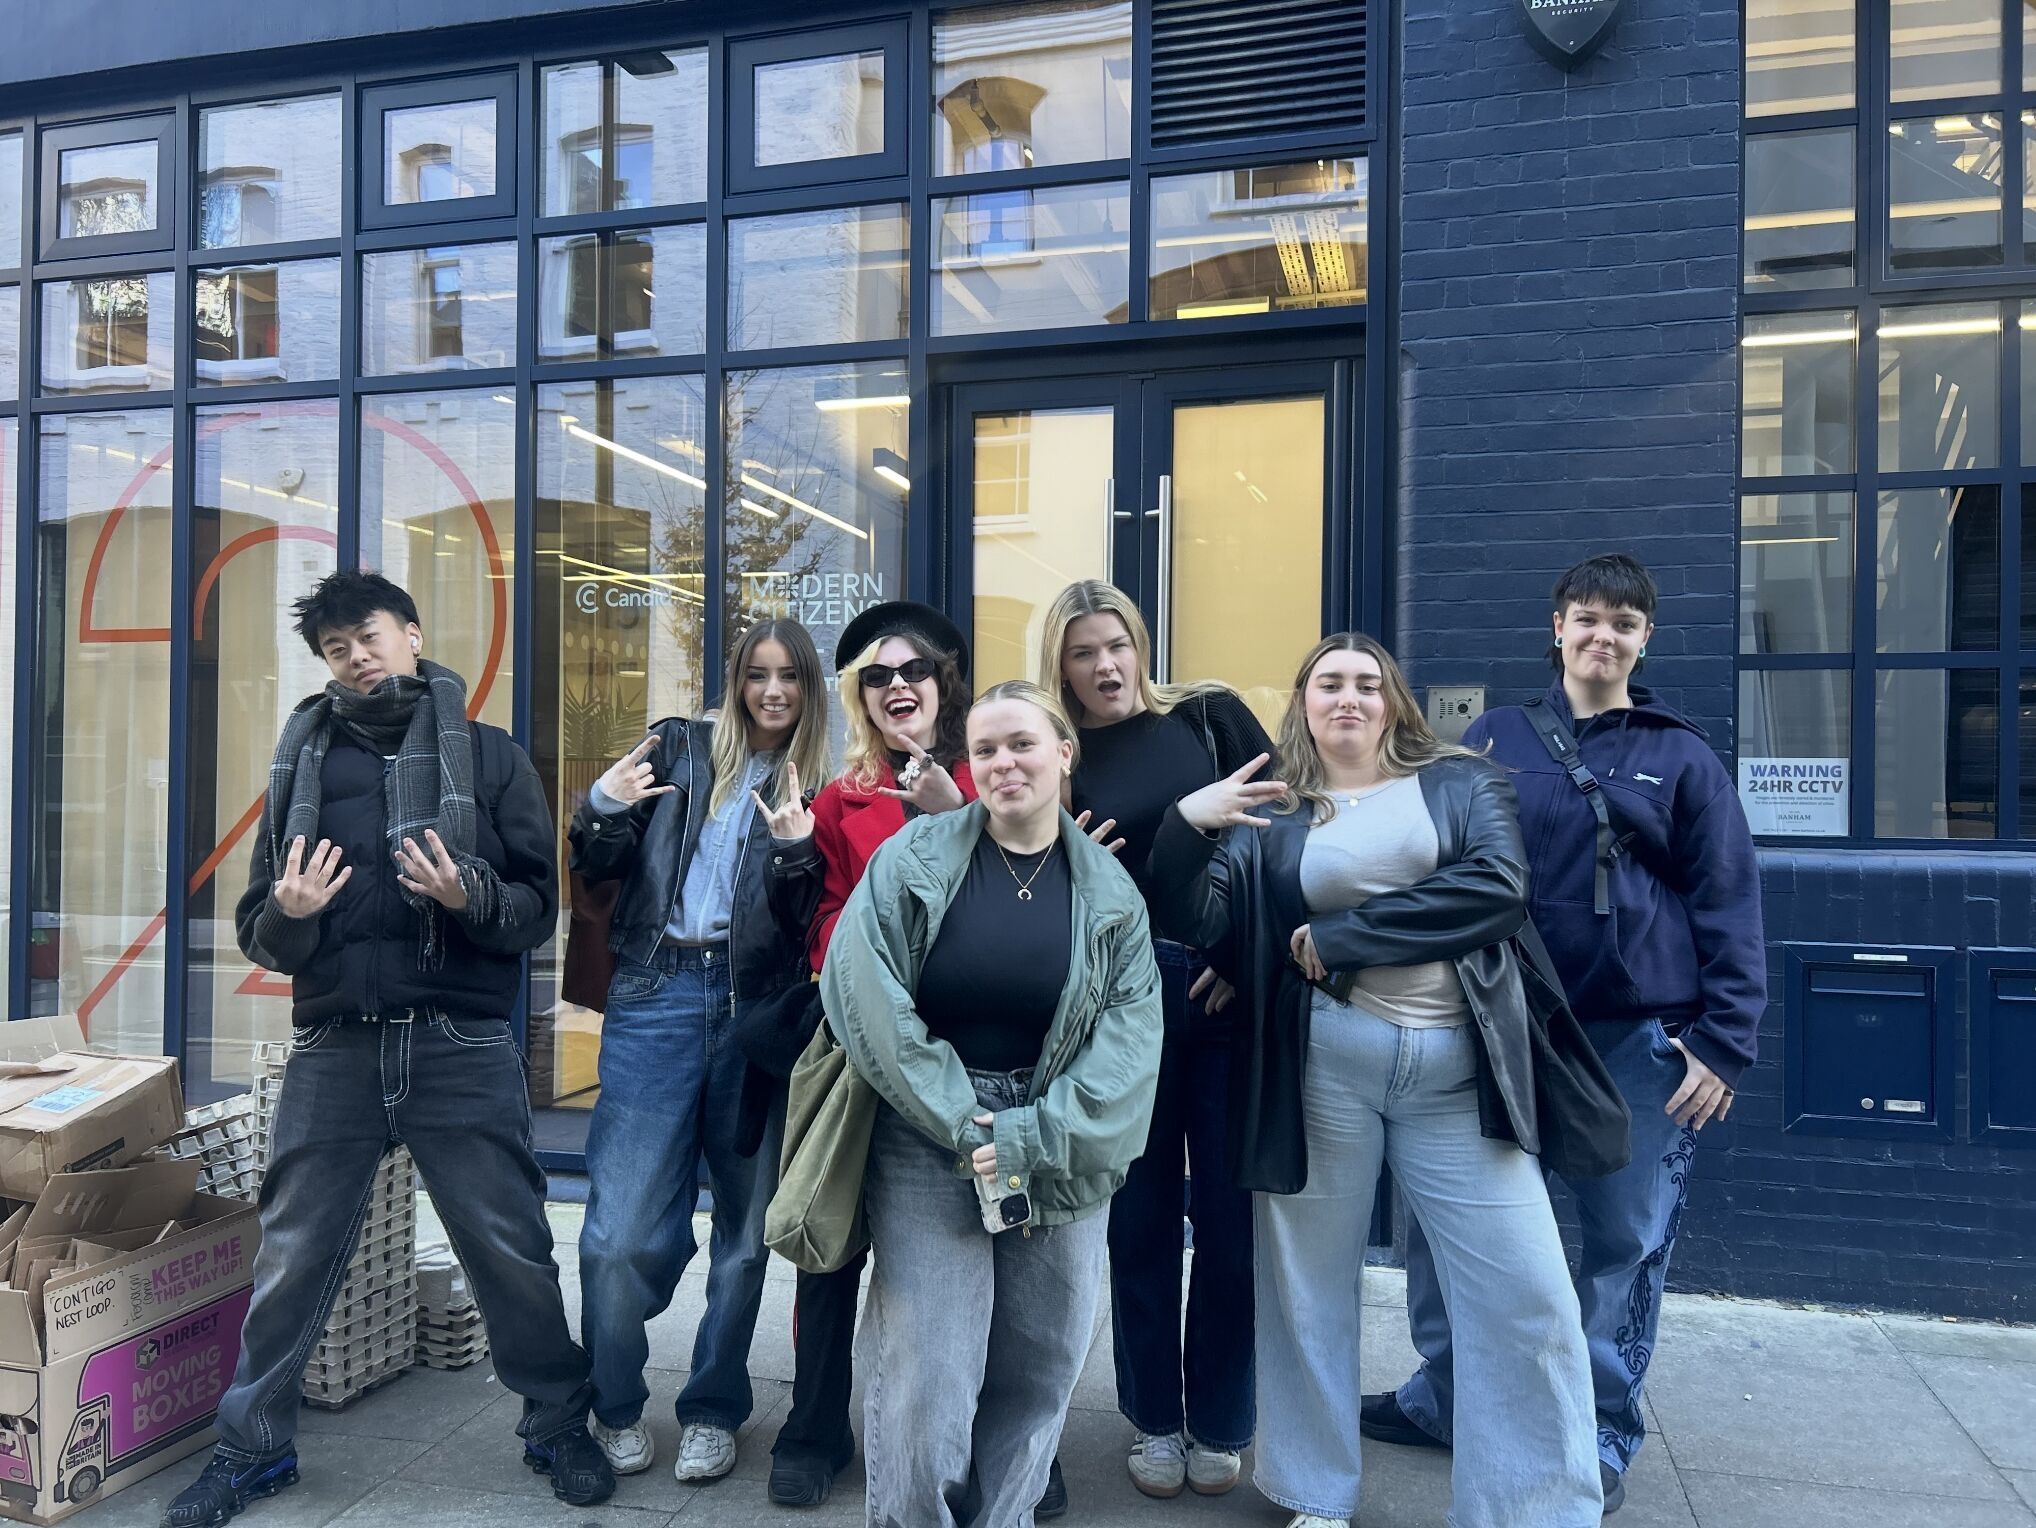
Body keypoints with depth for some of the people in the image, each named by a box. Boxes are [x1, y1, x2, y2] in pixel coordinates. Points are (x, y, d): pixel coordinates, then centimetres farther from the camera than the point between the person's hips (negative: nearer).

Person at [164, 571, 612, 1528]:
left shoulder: (487, 756, 4)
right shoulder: (304, 762, 11)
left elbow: (539, 909, 1)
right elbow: (258, 934, 11)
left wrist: (471, 895, -19)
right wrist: (286, 914, -12)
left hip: (461, 1047, -2)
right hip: (332, 1050, 3)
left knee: (511, 1250, 3)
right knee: (292, 1258, 9)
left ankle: (557, 1429, 23)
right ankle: (251, 1448, 30)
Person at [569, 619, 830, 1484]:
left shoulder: (817, 783, 6)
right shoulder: (681, 749, 9)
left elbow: (811, 923, -2)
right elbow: (598, 868, 9)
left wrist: (796, 846, -18)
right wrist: (603, 807, -10)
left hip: (757, 1008, 0)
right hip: (657, 999, 0)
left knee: (746, 1224, 10)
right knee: (620, 1231, -2)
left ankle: (713, 1412, 27)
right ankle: (615, 1408, 21)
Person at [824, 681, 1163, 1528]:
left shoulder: (1109, 892, 2)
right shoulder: (914, 858, -3)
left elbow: (1128, 1039, -5)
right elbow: (860, 987, -10)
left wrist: (1030, 1139, -15)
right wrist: (954, 1117, -13)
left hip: (1061, 1162, 2)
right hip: (928, 1143, -2)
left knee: (1040, 1368, 11)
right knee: (923, 1370, -3)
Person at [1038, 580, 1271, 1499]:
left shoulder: (1211, 715, 4)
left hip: (1229, 987, 0)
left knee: (1229, 1214, 7)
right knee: (1141, 1215, 10)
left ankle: (1220, 1424, 25)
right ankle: (1154, 1420, 28)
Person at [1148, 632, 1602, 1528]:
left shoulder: (1462, 784, 8)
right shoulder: (1268, 812, 8)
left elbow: (1497, 890, -10)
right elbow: (1192, 924, -1)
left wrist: (1338, 937, -12)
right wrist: (1184, 825, -19)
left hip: (1458, 1067, 0)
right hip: (1318, 1063, 0)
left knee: (1528, 1297, 1)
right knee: (1309, 1285, 11)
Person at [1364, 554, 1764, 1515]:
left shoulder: (1681, 758, 4)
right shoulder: (1495, 739, 5)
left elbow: (1728, 906, 2)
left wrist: (1725, 1041, -6)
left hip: (1643, 1038, -1)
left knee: (1627, 1243, 6)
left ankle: (1602, 1436, 24)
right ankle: (1444, 1396, 26)